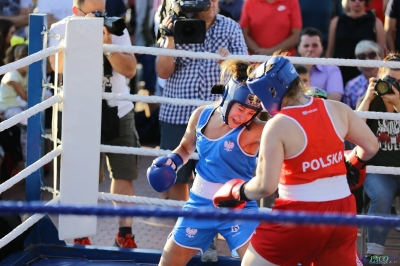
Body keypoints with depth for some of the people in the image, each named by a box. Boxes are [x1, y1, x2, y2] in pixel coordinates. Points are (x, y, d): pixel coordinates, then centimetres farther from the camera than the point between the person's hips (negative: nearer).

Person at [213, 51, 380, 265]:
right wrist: (354, 164, 30)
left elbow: (265, 186, -17)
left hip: (299, 215, -5)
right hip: (341, 210, 5)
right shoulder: (337, 109, 0)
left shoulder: (278, 125, -14)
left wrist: (236, 193, 2)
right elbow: (371, 147, 10)